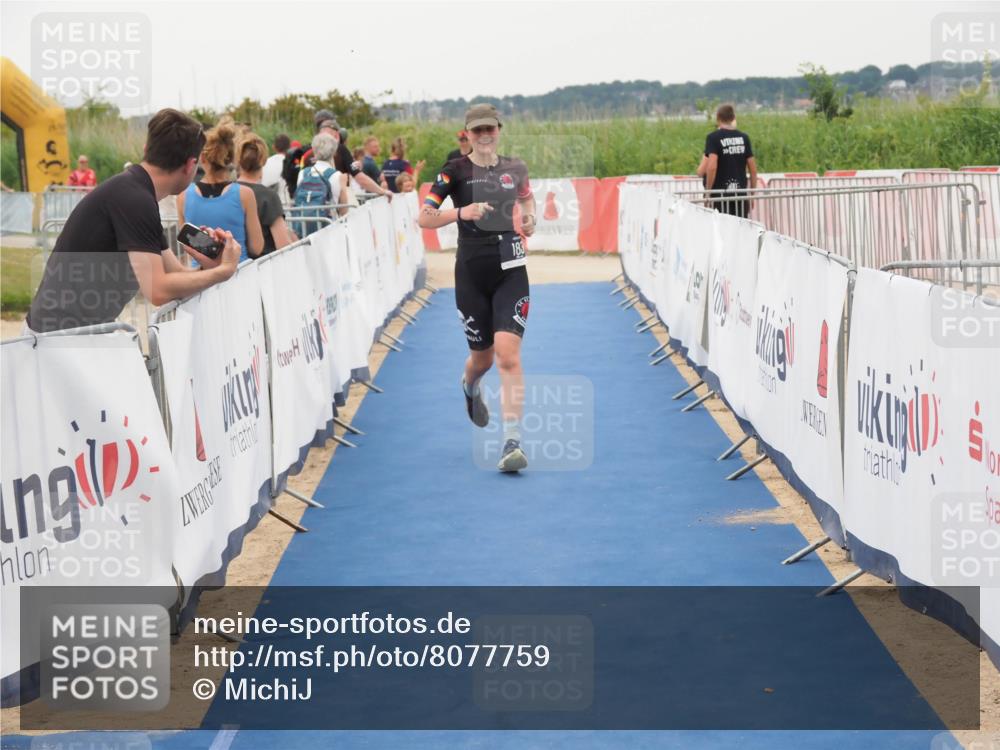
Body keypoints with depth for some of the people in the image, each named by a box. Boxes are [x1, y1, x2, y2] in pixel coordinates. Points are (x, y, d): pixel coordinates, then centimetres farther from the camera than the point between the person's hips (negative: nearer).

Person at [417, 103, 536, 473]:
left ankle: (512, 442, -14)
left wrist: (529, 218, 6)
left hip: (510, 270, 1)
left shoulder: (514, 168, 6)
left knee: (508, 354, -14)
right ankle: (469, 386, 52)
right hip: (471, 272, -1)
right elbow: (424, 218, -8)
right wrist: (460, 212, -24)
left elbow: (526, 195, 28)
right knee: (482, 356, 12)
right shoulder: (455, 171, -4)